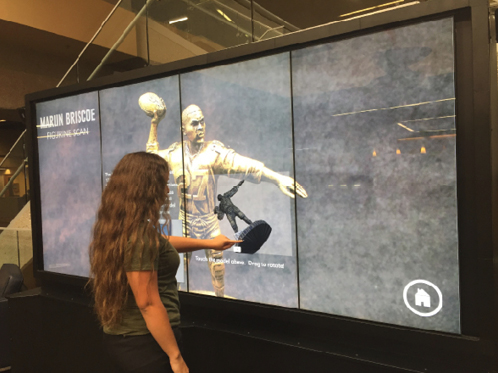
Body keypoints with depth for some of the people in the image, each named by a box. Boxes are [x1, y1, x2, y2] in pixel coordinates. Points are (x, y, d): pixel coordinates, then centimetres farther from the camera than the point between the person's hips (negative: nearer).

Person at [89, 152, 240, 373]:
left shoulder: (118, 228, 4)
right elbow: (148, 304, -25)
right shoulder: (139, 233, -25)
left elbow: (161, 243, 20)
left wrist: (209, 243, 29)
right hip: (144, 342, -9)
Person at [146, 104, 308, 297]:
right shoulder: (174, 154, -3)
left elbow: (243, 164, -32)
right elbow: (152, 155, 18)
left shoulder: (214, 152, -17)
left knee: (217, 267, 4)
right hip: (185, 221, 3)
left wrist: (278, 178, -46)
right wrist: (154, 124, 9)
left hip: (209, 221, -3)